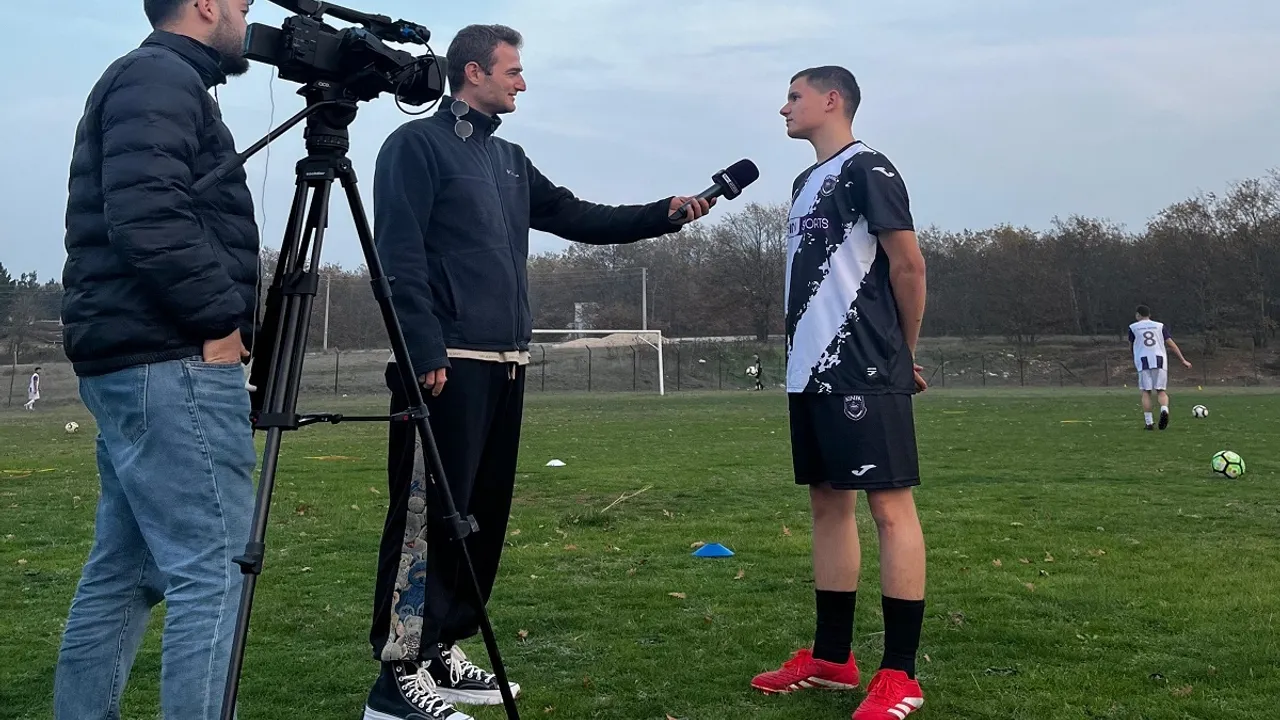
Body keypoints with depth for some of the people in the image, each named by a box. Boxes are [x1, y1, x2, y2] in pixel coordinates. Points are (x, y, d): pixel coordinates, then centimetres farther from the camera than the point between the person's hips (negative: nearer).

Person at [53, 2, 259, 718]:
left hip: (129, 361, 11)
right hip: (172, 361, -11)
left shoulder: (152, 81, 24)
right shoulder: (162, 78, -8)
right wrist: (218, 319, -15)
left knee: (125, 570, 13)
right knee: (215, 566, -11)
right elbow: (146, 219, -22)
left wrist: (214, 321, 16)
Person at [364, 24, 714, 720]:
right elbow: (399, 257, -12)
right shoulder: (417, 144, -4)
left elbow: (578, 218, 21)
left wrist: (666, 214, 13)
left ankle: (442, 653, 20)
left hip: (506, 366, 8)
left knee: (483, 514, 10)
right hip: (448, 364, -8)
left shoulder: (510, 159, 21)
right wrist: (426, 353, -19)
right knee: (428, 515, -8)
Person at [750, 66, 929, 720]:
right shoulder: (806, 182, 20)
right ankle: (831, 658, 20)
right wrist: (804, 358, 14)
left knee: (889, 504, -6)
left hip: (861, 372, -9)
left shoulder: (866, 169, -7)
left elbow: (908, 266, -9)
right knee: (828, 502, 12)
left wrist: (902, 355, 0)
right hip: (810, 370, 10)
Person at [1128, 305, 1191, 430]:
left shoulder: (1133, 327, 9)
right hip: (1160, 360, 1)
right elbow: (1171, 344, 7)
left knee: (1146, 392, 3)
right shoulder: (1160, 326, 13)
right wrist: (1183, 360, 9)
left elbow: (1131, 347, 16)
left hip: (1143, 361, -1)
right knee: (1162, 390, 6)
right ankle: (1164, 410, -22)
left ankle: (1149, 422, -2)